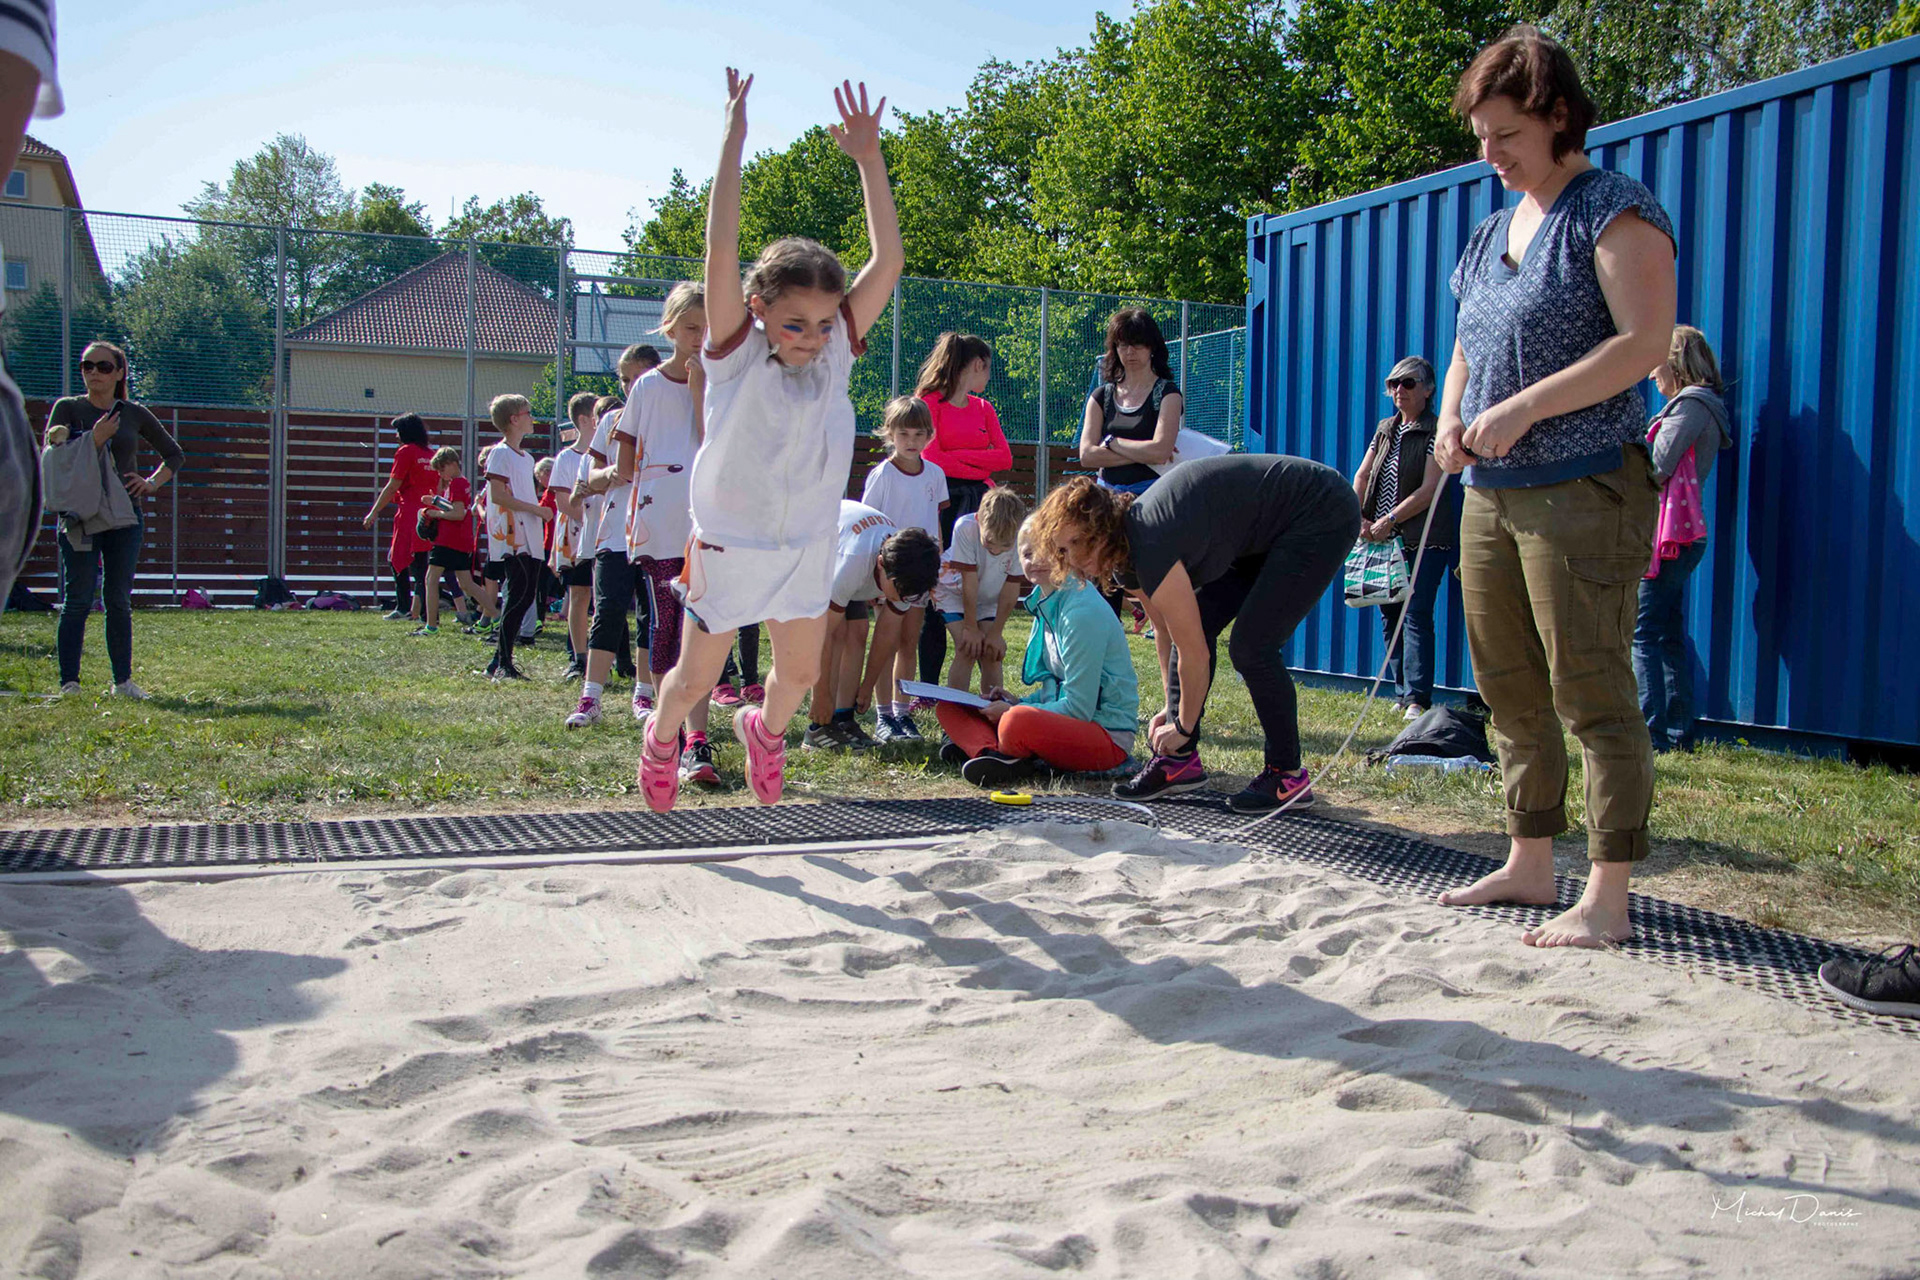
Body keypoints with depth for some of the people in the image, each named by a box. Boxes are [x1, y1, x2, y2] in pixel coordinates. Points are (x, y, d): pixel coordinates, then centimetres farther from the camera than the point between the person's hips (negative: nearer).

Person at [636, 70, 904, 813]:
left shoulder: (837, 352, -5)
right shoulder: (737, 352, -14)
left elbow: (888, 262, -10)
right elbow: (721, 250, -26)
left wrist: (868, 159, -16)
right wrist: (733, 140, -28)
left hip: (809, 544, 4)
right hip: (730, 542, -3)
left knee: (801, 671, 16)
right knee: (697, 677, 9)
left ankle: (766, 729, 48)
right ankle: (662, 735, 41)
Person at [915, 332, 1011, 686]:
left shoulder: (983, 409, 18)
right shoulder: (929, 403, 0)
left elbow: (1005, 457, 7)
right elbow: (933, 459, -9)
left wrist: (959, 456, -4)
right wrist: (980, 466, -2)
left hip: (980, 500, 5)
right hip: (942, 501, -5)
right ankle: (928, 686, -1)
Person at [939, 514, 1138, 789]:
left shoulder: (1083, 611, -18)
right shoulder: (1045, 603, 11)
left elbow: (1079, 707, -18)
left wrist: (1013, 710, -11)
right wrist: (1016, 703, 4)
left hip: (1109, 734, -10)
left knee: (1018, 722, -41)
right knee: (950, 707, 4)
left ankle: (979, 742, -8)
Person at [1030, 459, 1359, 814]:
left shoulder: (1150, 549, -31)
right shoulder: (1123, 557, -3)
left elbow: (1195, 655, -24)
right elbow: (1166, 629, 10)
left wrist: (1183, 727, -9)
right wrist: (1173, 708, 12)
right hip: (1267, 532, 10)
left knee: (1251, 647, -16)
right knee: (1196, 625, 3)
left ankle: (1288, 775, -2)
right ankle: (1180, 760, 10)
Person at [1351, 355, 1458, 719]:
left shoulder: (1436, 431, -4)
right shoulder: (1385, 429, 15)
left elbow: (1429, 490, -12)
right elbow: (1362, 476, 12)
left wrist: (1390, 519, -16)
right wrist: (1358, 517, -3)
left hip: (1424, 539, -6)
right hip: (1385, 539, 6)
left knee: (1416, 615, -12)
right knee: (1389, 616, 6)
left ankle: (1418, 698, -14)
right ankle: (1403, 693, 13)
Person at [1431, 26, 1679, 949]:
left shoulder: (1614, 211, -6)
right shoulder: (1494, 229, 18)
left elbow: (1645, 340, -17)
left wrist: (1523, 408, -20)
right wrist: (1450, 418, 3)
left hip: (1584, 487, -8)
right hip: (1490, 492, 8)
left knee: (1590, 691, -7)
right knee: (1509, 691, 12)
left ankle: (1606, 900, -2)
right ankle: (1529, 865, 23)